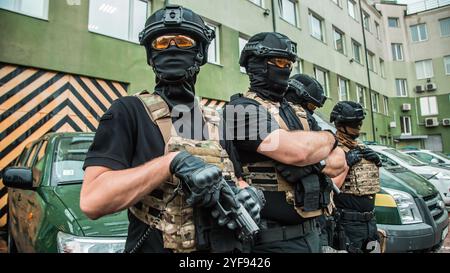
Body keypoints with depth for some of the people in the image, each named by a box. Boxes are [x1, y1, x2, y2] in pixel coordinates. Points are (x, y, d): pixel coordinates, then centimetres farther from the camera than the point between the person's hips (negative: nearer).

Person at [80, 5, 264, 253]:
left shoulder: (219, 123, 6)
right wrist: (173, 161, -27)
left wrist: (249, 196, -11)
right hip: (156, 247, -4)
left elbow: (238, 182, 11)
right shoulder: (128, 111, -10)